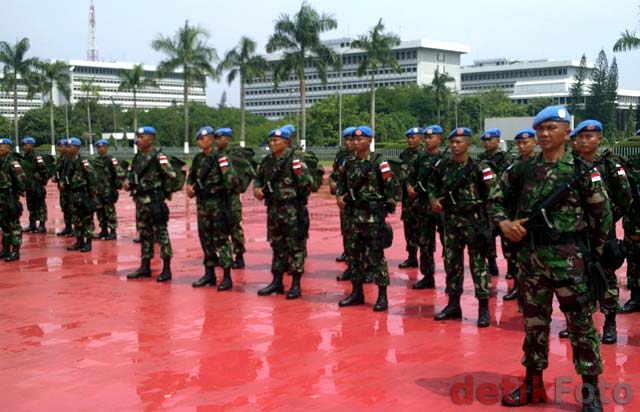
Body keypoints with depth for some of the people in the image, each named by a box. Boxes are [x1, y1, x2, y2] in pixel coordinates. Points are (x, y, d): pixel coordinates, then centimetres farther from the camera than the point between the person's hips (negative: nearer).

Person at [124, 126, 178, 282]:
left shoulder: (158, 157, -13)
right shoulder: (137, 157, 11)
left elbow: (172, 175, -16)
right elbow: (131, 173, 22)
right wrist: (128, 182, 2)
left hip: (155, 200, -8)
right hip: (140, 200, 8)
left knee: (161, 233, -4)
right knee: (144, 233, 14)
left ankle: (166, 269, 1)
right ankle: (145, 267, 24)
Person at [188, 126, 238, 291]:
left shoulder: (220, 158, -11)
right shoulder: (198, 159, 10)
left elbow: (232, 180, -17)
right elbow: (191, 176, 22)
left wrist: (219, 191, -10)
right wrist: (190, 186, 4)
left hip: (218, 204, -7)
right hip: (202, 203, 7)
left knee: (221, 240, -6)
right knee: (205, 239, 12)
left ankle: (227, 277, -3)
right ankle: (209, 274, 22)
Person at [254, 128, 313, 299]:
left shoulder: (294, 158, -11)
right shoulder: (267, 160, 9)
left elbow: (307, 181, -15)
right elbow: (259, 178, 23)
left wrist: (299, 200, -6)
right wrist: (257, 188, 2)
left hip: (292, 210, -7)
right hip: (273, 209, 7)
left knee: (295, 246, -1)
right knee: (277, 245, 14)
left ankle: (296, 285, 5)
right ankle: (277, 282, 24)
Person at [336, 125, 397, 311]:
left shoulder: (378, 162, -9)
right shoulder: (351, 163, 10)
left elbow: (391, 184, -11)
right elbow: (342, 181, 20)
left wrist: (388, 206, -9)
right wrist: (339, 195, 3)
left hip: (374, 215, -7)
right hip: (355, 214, 7)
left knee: (376, 255, -4)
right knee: (354, 253, 11)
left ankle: (382, 296, 3)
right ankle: (357, 292, 22)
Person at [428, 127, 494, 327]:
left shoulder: (478, 167, -8)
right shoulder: (443, 165, 5)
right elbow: (433, 185, 20)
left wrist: (488, 221, -13)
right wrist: (434, 199, 0)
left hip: (473, 220, -5)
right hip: (451, 219, 5)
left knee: (478, 263, -3)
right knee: (451, 262, 11)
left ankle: (484, 308, 3)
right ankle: (453, 304, 23)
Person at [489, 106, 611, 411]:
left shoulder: (582, 171, -4)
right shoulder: (523, 169, 7)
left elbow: (602, 216, 1)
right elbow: (495, 198, 15)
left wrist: (593, 254, 1)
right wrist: (503, 222, -3)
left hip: (568, 257, -4)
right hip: (531, 256, 4)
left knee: (580, 323, 1)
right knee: (534, 322, 12)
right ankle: (533, 385, 23)